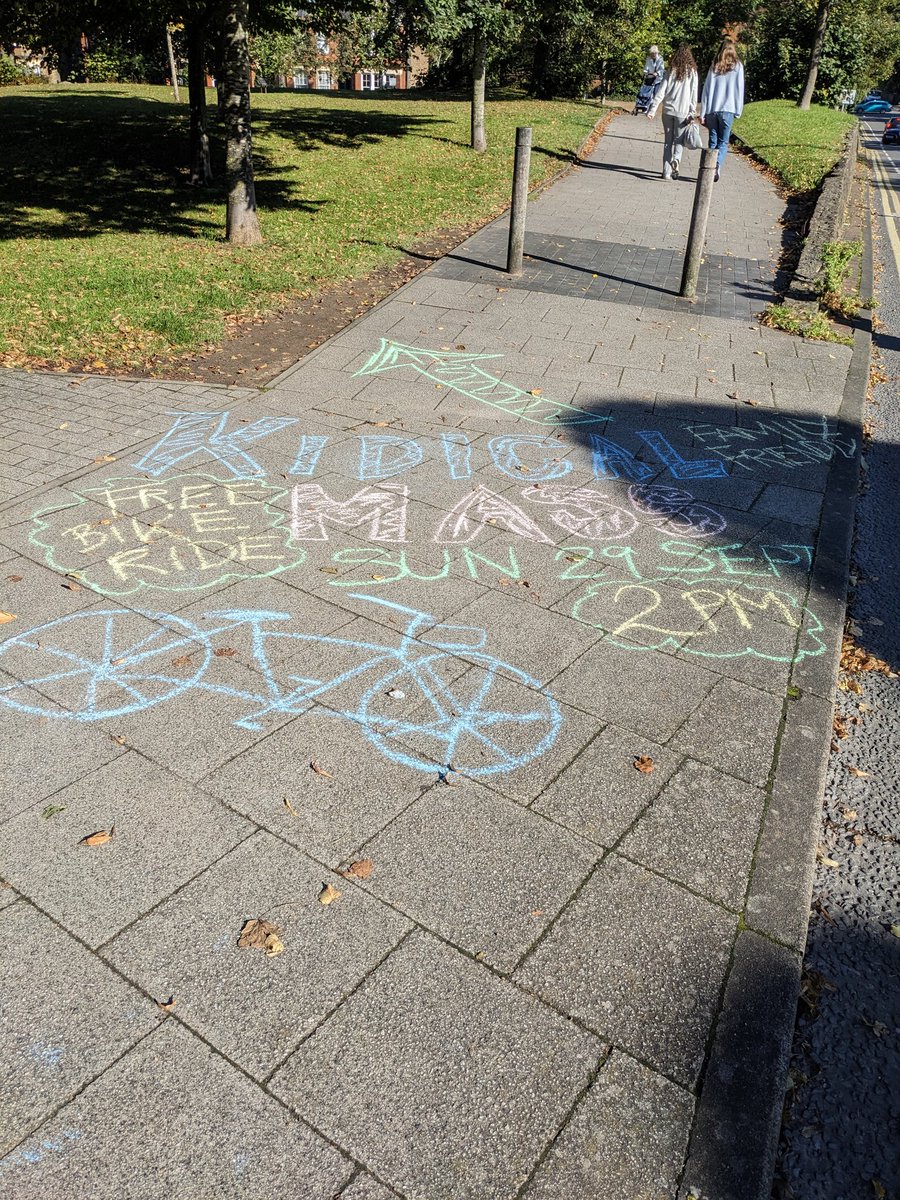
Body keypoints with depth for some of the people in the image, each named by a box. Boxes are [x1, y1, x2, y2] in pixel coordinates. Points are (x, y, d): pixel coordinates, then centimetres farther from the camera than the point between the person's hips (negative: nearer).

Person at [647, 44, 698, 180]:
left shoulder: (671, 71, 4)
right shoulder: (692, 72, 1)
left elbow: (661, 91, -2)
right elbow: (694, 94, -2)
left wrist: (653, 109, -2)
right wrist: (692, 113, 1)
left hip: (668, 110, 1)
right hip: (683, 112, -1)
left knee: (668, 140, 9)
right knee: (679, 140, 7)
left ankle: (667, 171, 3)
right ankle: (676, 160, -23)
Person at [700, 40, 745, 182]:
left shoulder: (714, 67, 7)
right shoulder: (737, 66, 3)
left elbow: (706, 90, 4)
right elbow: (739, 89, 1)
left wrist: (703, 113, 5)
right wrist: (738, 111, 6)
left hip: (712, 110, 1)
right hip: (727, 110, -1)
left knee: (712, 141, 11)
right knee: (723, 142, 4)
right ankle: (717, 165, -21)